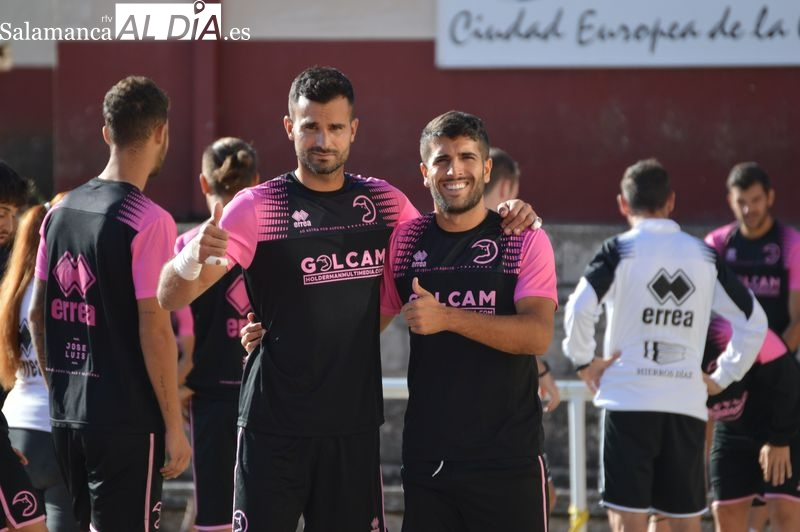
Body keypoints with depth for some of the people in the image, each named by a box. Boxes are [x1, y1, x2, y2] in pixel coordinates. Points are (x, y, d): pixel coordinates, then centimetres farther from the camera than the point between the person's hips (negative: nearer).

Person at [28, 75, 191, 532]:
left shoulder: (61, 211, 7)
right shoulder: (149, 222, -14)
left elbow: (37, 315, 13)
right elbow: (154, 330, -16)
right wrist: (175, 427, -11)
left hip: (66, 414, 7)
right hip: (127, 421, -7)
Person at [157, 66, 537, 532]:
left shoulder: (383, 201, 6)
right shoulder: (257, 207, -6)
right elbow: (171, 297, -11)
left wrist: (505, 219, 4)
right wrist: (194, 255, -34)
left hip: (355, 426, 4)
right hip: (275, 426, -4)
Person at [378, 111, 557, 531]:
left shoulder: (525, 241, -2)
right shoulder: (405, 241, 7)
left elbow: (538, 334, -15)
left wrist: (447, 318, -25)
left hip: (508, 460, -3)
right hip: (426, 460, 3)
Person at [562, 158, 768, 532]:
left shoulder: (620, 251, -2)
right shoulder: (704, 255, 10)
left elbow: (579, 308, -16)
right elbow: (753, 320, 11)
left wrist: (583, 361, -2)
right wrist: (723, 378, 16)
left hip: (628, 401, -3)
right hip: (688, 403, 3)